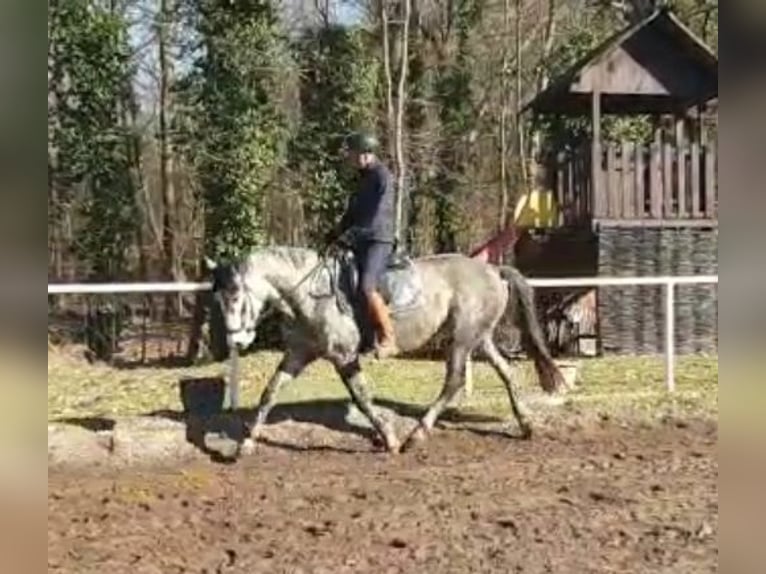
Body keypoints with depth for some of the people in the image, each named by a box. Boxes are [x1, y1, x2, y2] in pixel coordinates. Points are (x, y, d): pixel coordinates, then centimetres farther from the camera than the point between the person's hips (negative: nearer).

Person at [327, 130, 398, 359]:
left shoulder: (383, 177, -11)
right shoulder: (364, 178, 17)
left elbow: (377, 217, -19)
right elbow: (353, 211, 23)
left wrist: (351, 236, -23)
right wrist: (336, 235, 11)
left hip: (379, 241, -10)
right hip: (360, 243, 10)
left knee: (366, 287, -26)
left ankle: (388, 340, -19)